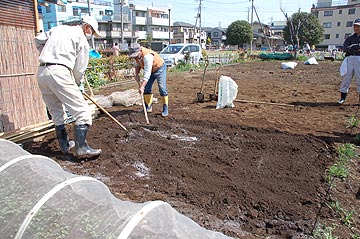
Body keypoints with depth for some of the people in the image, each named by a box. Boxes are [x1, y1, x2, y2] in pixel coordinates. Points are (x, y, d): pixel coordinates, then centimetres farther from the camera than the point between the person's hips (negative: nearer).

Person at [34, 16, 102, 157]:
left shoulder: (59, 29, 23)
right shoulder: (82, 39, 3)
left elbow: (38, 40, 29)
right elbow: (79, 69, 2)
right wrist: (78, 84, 17)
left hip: (41, 72, 8)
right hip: (59, 72, -8)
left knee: (57, 113, 16)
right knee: (81, 110, -6)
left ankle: (65, 145, 24)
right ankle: (81, 147, -12)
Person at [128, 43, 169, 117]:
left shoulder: (147, 56, -39)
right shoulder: (137, 55, -13)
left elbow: (147, 74, -43)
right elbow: (137, 65, 7)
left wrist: (142, 87, -46)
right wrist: (136, 74, -10)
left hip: (159, 69, -8)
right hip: (150, 70, 8)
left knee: (162, 88, -16)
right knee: (147, 88, 3)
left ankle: (165, 109, -9)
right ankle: (148, 107, 12)